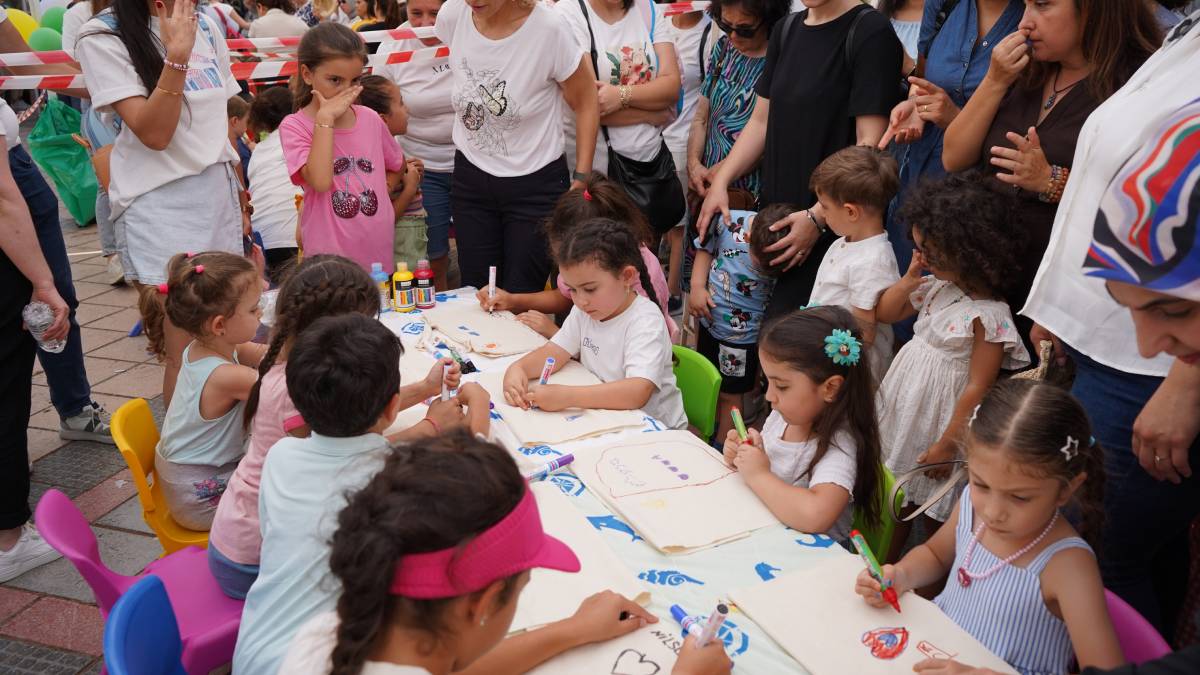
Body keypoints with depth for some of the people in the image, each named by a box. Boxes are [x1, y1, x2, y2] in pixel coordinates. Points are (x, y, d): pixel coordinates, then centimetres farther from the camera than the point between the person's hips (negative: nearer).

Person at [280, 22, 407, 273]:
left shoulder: (370, 119, 6)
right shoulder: (294, 127, -7)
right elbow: (320, 182, -23)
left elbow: (398, 165, 23)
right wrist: (325, 118, -19)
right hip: (330, 258, -4)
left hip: (380, 253, 4)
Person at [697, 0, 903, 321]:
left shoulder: (870, 32, -11)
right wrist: (720, 182, 5)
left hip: (829, 225, -7)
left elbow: (870, 144, -15)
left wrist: (819, 216, -20)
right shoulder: (786, 30, 13)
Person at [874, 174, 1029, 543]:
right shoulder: (937, 287, 0)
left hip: (938, 414, -8)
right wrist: (909, 280, -4)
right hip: (905, 404, 8)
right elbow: (884, 313, 13)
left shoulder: (989, 317, -23)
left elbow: (977, 388, -20)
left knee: (934, 513, 10)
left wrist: (946, 445, -17)